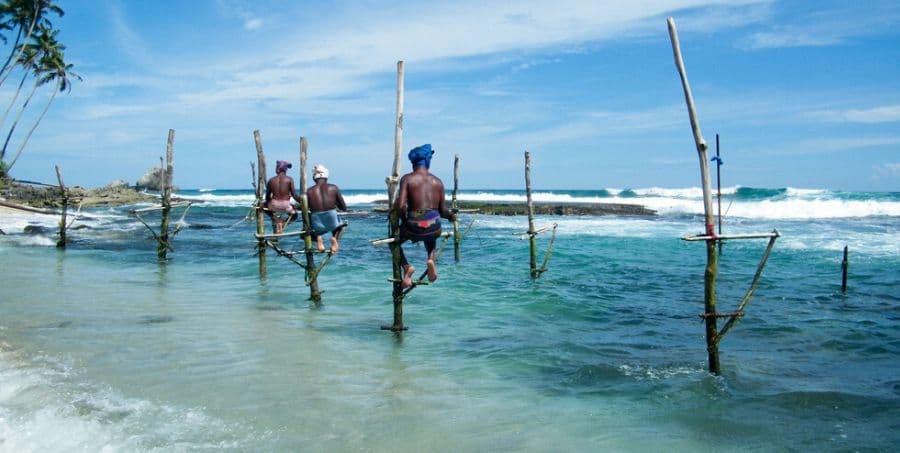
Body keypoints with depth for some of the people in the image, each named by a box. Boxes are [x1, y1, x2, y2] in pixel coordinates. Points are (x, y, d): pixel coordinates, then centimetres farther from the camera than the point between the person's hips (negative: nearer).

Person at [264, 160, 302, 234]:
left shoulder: (271, 180, 3)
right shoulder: (289, 179, -4)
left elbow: (267, 197, 8)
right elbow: (294, 195, -7)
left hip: (274, 205, 1)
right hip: (286, 206, -1)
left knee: (265, 205, 34)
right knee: (294, 214, 31)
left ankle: (275, 219, 10)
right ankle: (283, 223, 3)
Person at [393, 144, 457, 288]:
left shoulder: (407, 178, -2)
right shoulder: (438, 181, 7)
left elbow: (400, 206, -13)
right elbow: (442, 210, 8)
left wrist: (404, 220, 6)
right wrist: (452, 216, 30)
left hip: (414, 227, -3)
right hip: (435, 228, 3)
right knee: (430, 237, 41)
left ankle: (406, 267, 5)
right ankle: (431, 259, 13)